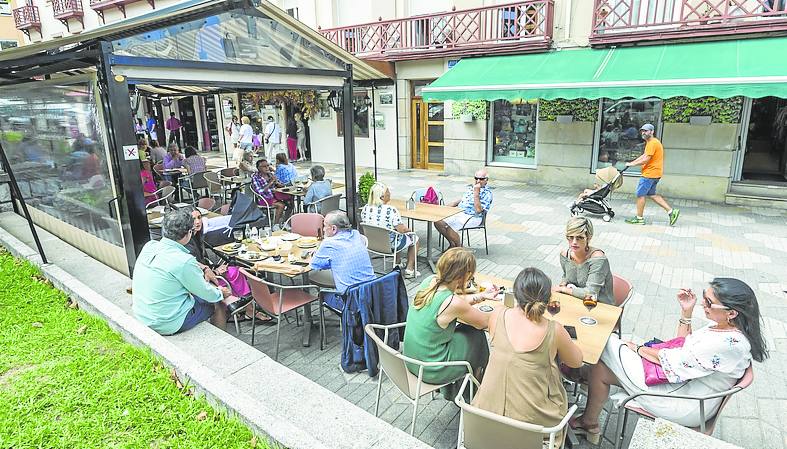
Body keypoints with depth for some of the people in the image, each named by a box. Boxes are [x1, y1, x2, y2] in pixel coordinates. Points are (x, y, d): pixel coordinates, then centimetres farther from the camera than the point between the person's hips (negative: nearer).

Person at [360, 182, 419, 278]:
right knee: (414, 238, 19)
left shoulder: (366, 208, -8)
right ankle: (409, 270, 22)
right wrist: (408, 229, 1)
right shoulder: (390, 210, -28)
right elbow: (401, 229, -24)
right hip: (389, 245, -7)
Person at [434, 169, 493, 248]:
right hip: (458, 212, 8)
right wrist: (449, 206, 14)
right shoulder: (471, 187, 16)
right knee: (438, 222, -9)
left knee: (448, 226, -27)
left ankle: (459, 247, -3)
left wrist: (476, 192, -21)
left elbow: (478, 210, -22)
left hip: (472, 217, -8)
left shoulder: (487, 193, -10)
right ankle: (452, 244, 5)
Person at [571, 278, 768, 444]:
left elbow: (675, 360, -23)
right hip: (683, 382, 9)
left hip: (685, 408, -9)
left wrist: (637, 348, -6)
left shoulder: (729, 343, -29)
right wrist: (686, 312, 2)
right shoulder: (724, 326, 0)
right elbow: (683, 346, 14)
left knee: (599, 368, -7)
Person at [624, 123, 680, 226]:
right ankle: (671, 211, 13)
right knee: (652, 194, 16)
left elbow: (646, 159, -21)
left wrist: (632, 164, -11)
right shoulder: (650, 142, 17)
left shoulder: (653, 143, -16)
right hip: (654, 174, 10)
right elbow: (644, 155, 21)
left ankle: (639, 218, 5)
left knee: (640, 194, -2)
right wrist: (632, 162, 12)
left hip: (650, 174, -10)